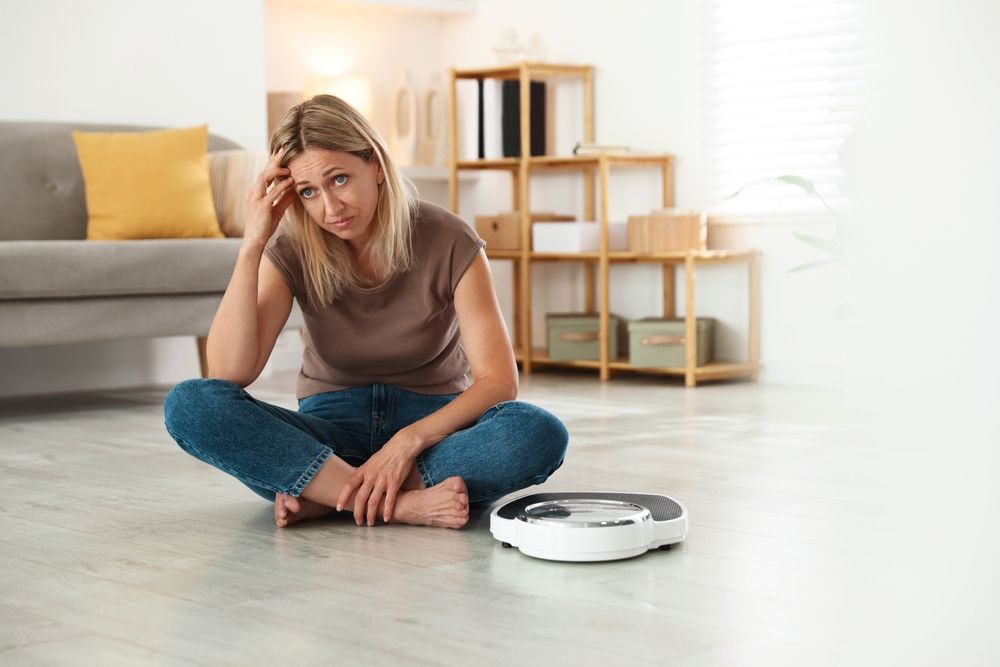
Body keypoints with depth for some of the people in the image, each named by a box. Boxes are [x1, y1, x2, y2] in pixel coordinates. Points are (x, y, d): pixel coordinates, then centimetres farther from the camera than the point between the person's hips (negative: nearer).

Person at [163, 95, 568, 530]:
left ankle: (324, 496, -28)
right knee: (188, 405, -27)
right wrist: (252, 245, -23)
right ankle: (403, 503, -33)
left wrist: (408, 440, -29)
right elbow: (228, 374, -18)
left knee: (540, 434, -34)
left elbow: (498, 379, -14)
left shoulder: (448, 241, -11)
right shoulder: (293, 253, -6)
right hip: (329, 434, 1)